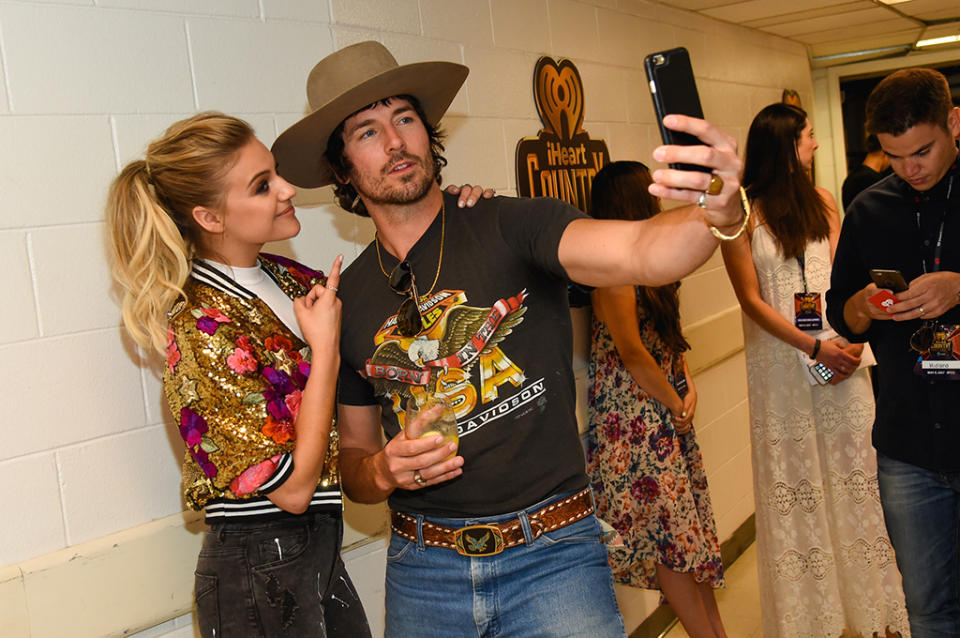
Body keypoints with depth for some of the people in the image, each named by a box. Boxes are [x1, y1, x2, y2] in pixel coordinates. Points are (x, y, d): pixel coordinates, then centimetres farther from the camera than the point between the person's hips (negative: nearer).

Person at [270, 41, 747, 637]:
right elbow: (351, 457, 12)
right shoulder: (347, 300, 4)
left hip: (552, 552, -3)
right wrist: (384, 471, -10)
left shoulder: (509, 227, -7)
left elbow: (640, 251, -26)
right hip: (423, 570, 4)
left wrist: (720, 214, -46)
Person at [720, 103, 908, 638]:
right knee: (794, 478, 4)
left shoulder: (822, 201, 9)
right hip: (781, 362, -4)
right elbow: (751, 298, -7)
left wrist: (852, 339, -12)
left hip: (839, 353, 4)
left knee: (852, 468, 7)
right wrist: (815, 347, -13)